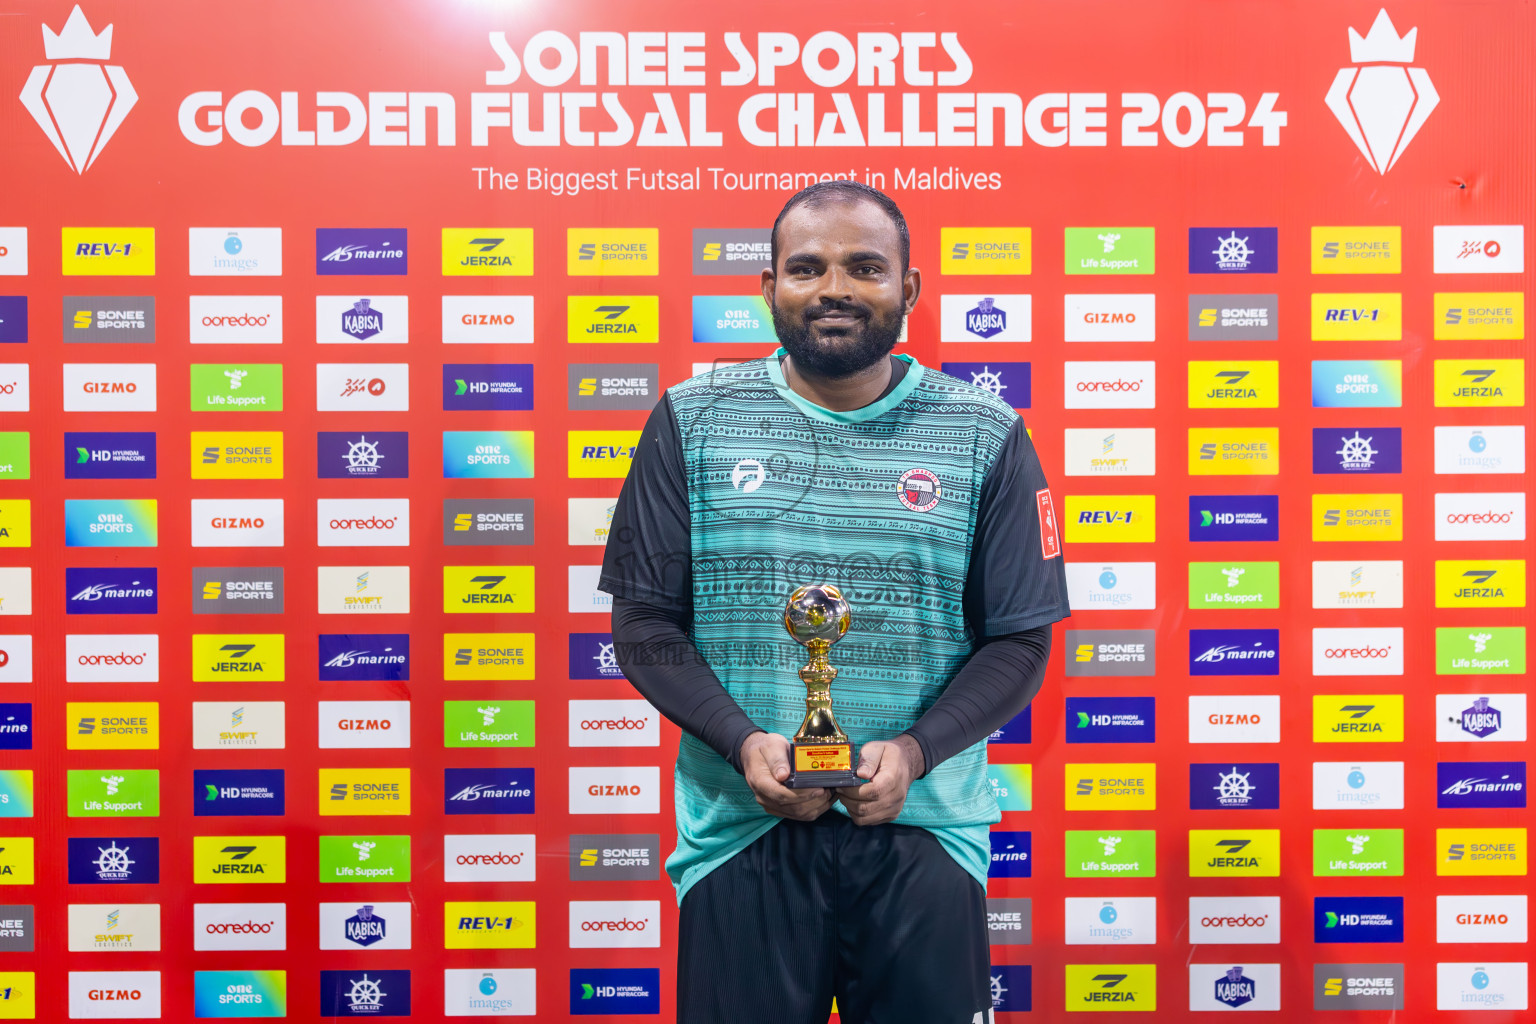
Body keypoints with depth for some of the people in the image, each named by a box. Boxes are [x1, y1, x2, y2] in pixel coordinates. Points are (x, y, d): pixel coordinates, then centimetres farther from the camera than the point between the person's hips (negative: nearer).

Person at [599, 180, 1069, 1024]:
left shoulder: (986, 437, 3)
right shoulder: (691, 421, 3)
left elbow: (1019, 639, 2)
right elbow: (644, 622, 2)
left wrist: (916, 750, -13)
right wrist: (742, 742, -12)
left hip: (921, 832, 0)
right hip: (740, 829, 0)